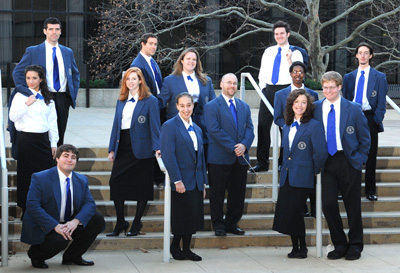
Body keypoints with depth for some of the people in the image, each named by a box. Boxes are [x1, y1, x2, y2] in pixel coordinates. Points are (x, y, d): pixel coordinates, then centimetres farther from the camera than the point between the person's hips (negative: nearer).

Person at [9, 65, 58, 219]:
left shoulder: (48, 99, 11)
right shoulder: (20, 95, 1)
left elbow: (52, 122, 12)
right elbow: (13, 117, -7)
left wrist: (54, 143, 9)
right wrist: (27, 104, -15)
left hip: (43, 139, 3)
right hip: (26, 139, -3)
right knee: (26, 175, 1)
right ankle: (26, 210, 10)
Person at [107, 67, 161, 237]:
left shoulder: (150, 101, -1)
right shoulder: (121, 101, 15)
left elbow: (154, 126, -5)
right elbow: (116, 125, 16)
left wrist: (157, 148, -15)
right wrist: (112, 149, 11)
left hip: (141, 149, -5)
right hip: (123, 148, 5)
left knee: (142, 186, 1)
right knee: (115, 182, -4)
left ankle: (136, 224, 14)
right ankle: (120, 223, 9)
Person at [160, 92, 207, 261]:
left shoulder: (197, 129, 16)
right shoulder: (170, 126, -7)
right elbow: (168, 155, -14)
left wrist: (203, 182, 13)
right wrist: (177, 180, -19)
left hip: (196, 182, 7)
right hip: (181, 182, -7)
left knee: (193, 218, 7)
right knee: (183, 216, -2)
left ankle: (186, 249, 17)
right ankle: (175, 248, 13)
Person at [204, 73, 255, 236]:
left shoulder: (244, 107, 16)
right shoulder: (211, 106, -1)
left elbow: (249, 128, 9)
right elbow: (214, 130, -11)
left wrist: (244, 145, -11)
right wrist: (233, 147, -16)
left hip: (240, 158, 5)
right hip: (220, 158, -5)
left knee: (238, 193, 7)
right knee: (217, 193, 1)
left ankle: (232, 223, 18)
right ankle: (218, 225, 10)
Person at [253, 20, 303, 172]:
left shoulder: (295, 53, 3)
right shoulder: (268, 52, 15)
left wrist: (289, 61, -18)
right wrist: (263, 89, 9)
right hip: (269, 90, 4)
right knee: (263, 125, -1)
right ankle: (262, 162, 4)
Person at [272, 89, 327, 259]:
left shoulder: (314, 126, -8)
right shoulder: (287, 126, 15)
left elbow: (320, 153, -13)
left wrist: (315, 171, -5)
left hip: (302, 177, -6)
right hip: (286, 176, 6)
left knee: (294, 211, -7)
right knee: (285, 212, 2)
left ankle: (302, 247, 10)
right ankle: (296, 247, 17)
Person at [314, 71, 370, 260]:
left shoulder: (353, 109, 0)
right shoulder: (315, 108, 5)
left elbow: (365, 139, 5)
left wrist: (358, 159, -4)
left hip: (349, 162, -1)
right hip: (327, 162, 2)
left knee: (353, 206, 5)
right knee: (328, 204, -6)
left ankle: (355, 246, 20)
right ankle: (339, 245, 11)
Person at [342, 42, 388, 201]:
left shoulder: (379, 77, 6)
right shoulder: (349, 77, 13)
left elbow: (381, 103, 2)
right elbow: (345, 100, 13)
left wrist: (376, 121, -9)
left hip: (370, 119, -2)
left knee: (370, 156, 2)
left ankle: (370, 190, 9)